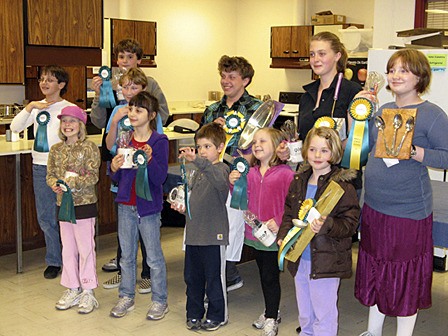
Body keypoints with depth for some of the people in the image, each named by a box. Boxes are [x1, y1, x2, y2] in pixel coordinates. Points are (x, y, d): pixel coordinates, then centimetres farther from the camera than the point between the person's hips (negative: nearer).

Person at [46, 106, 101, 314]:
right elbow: (50, 174, 8)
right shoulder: (56, 150, 7)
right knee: (68, 249, 12)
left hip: (85, 205, -5)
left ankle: (88, 291, 13)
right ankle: (73, 289, 25)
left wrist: (73, 182, -27)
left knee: (86, 248, 2)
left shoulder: (89, 148, -9)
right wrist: (55, 184, -14)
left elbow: (93, 176, -14)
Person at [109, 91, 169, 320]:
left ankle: (160, 301, 19)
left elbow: (160, 178, -15)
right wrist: (114, 168, -12)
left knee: (154, 256, 5)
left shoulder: (159, 141, -10)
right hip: (125, 205, 5)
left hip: (148, 206, -5)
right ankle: (126, 297, 29)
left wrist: (149, 160, -31)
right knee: (126, 255, 15)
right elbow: (117, 179, 9)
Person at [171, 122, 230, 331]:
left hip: (213, 235, -8)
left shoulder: (221, 168, -10)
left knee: (214, 278, 5)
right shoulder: (199, 172, 15)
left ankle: (217, 315, 21)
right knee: (192, 277, 15)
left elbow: (219, 180, -37)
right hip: (193, 233, 8)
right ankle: (194, 313, 29)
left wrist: (196, 160, -46)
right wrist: (183, 208, 6)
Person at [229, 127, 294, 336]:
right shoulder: (250, 173, 3)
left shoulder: (285, 173, -13)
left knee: (271, 276, 4)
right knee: (263, 274, 20)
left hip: (273, 235, -6)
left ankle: (271, 319, 20)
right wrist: (234, 184, -7)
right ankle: (270, 311, 37)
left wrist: (280, 222, -22)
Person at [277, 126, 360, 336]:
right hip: (300, 260, 6)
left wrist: (326, 225, -31)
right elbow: (289, 213, 16)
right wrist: (283, 236, 1)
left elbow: (350, 223, -15)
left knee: (324, 316, 5)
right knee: (304, 315, 22)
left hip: (326, 262, -6)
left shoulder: (342, 185, -13)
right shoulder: (299, 181, 6)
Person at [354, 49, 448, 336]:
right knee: (376, 269, 18)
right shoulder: (383, 110, 10)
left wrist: (413, 151, -29)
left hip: (409, 210, -7)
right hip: (374, 205, 7)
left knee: (407, 277, 6)